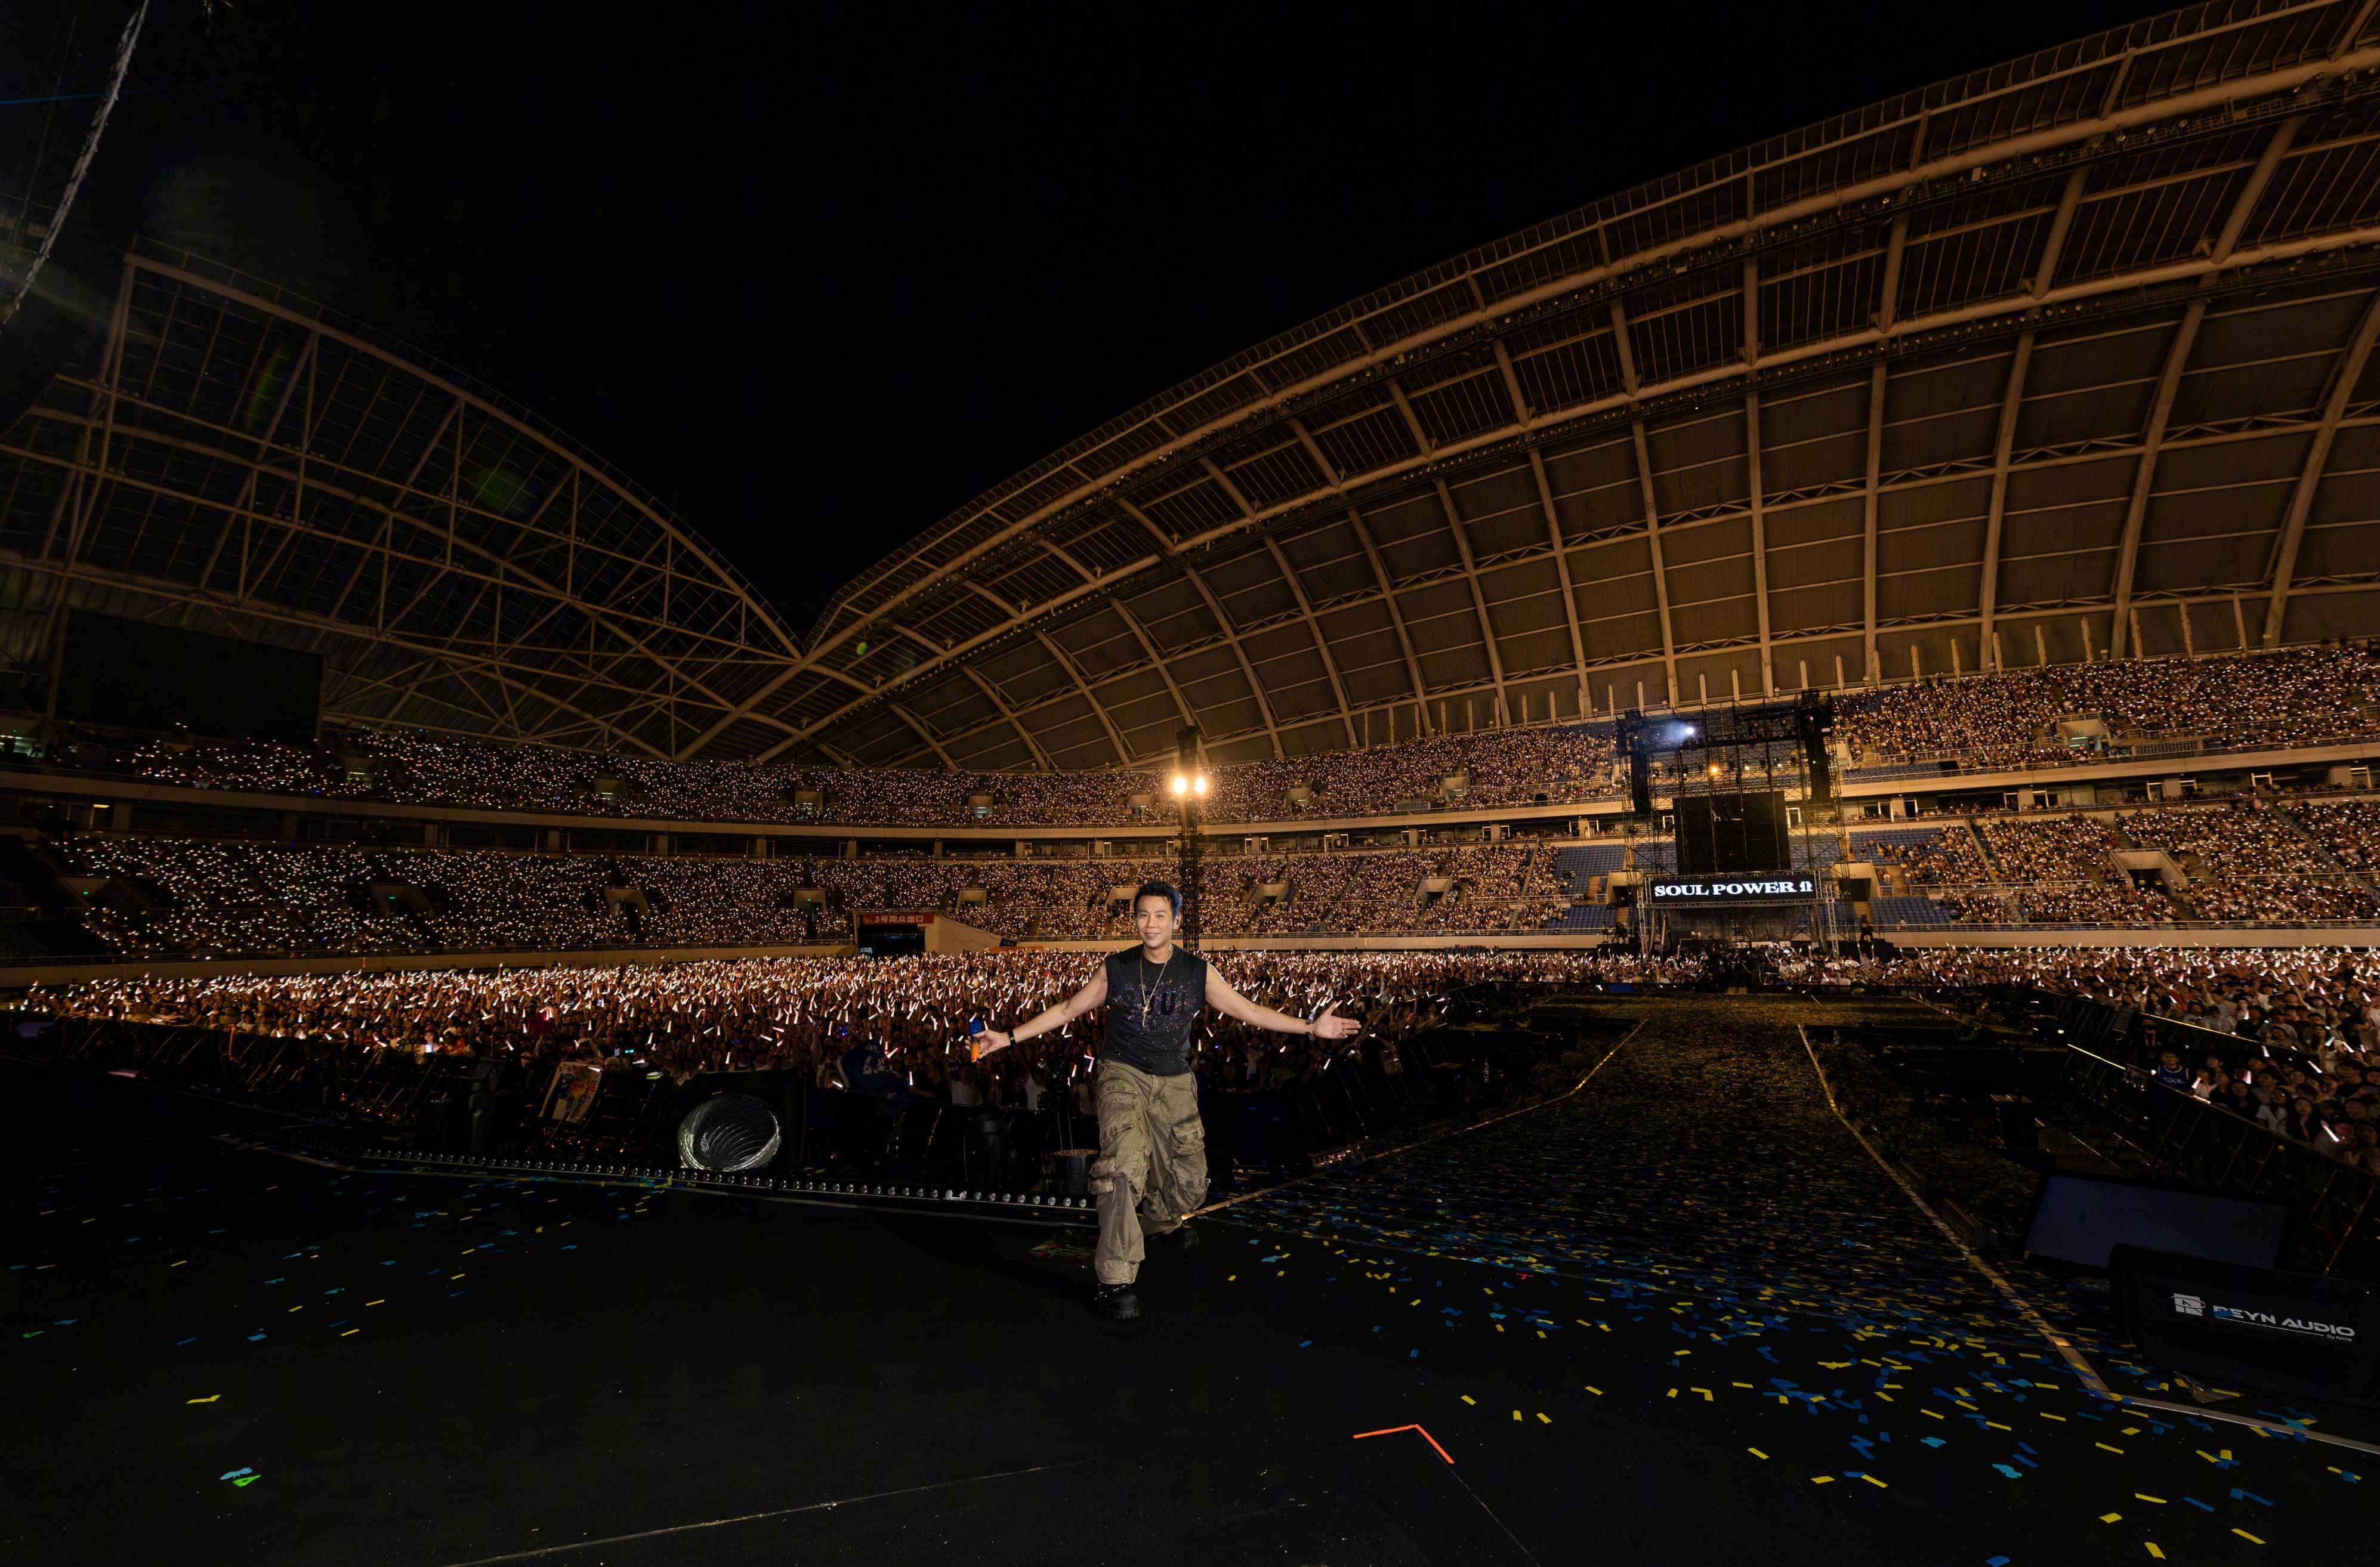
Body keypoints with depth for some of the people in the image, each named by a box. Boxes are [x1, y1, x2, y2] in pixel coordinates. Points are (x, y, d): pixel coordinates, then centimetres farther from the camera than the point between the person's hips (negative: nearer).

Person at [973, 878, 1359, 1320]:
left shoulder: (1198, 972, -2)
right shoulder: (1115, 969, -3)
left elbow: (1250, 1011, 0)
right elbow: (1066, 1010, 4)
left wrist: (1310, 1026, -7)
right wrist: (1009, 1037, -2)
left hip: (1173, 1085, 2)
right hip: (1122, 1075, -2)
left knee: (1188, 1184, 9)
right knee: (1125, 1161, -28)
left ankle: (1159, 1220, 46)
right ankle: (1116, 1278, -15)